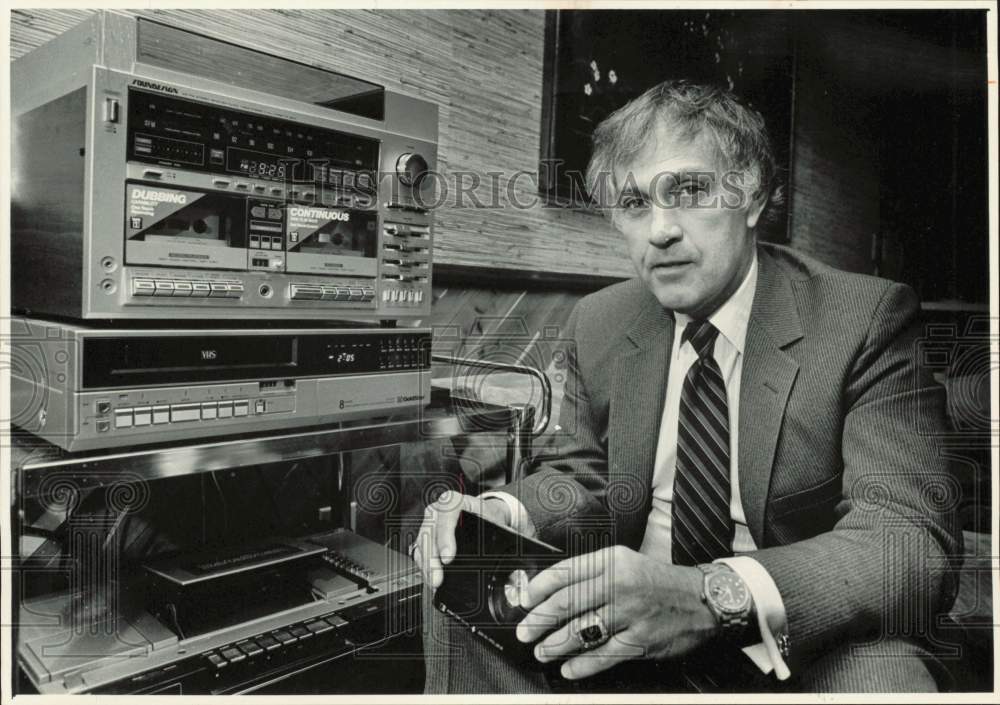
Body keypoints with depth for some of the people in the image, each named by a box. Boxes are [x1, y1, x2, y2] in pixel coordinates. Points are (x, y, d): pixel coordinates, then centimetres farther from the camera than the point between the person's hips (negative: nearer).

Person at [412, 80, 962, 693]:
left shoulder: (867, 319, -15)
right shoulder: (598, 324, -1)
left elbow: (917, 540, -24)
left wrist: (716, 594, -42)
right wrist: (506, 513, -14)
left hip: (803, 644, -1)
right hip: (631, 625, 2)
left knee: (883, 675, -33)